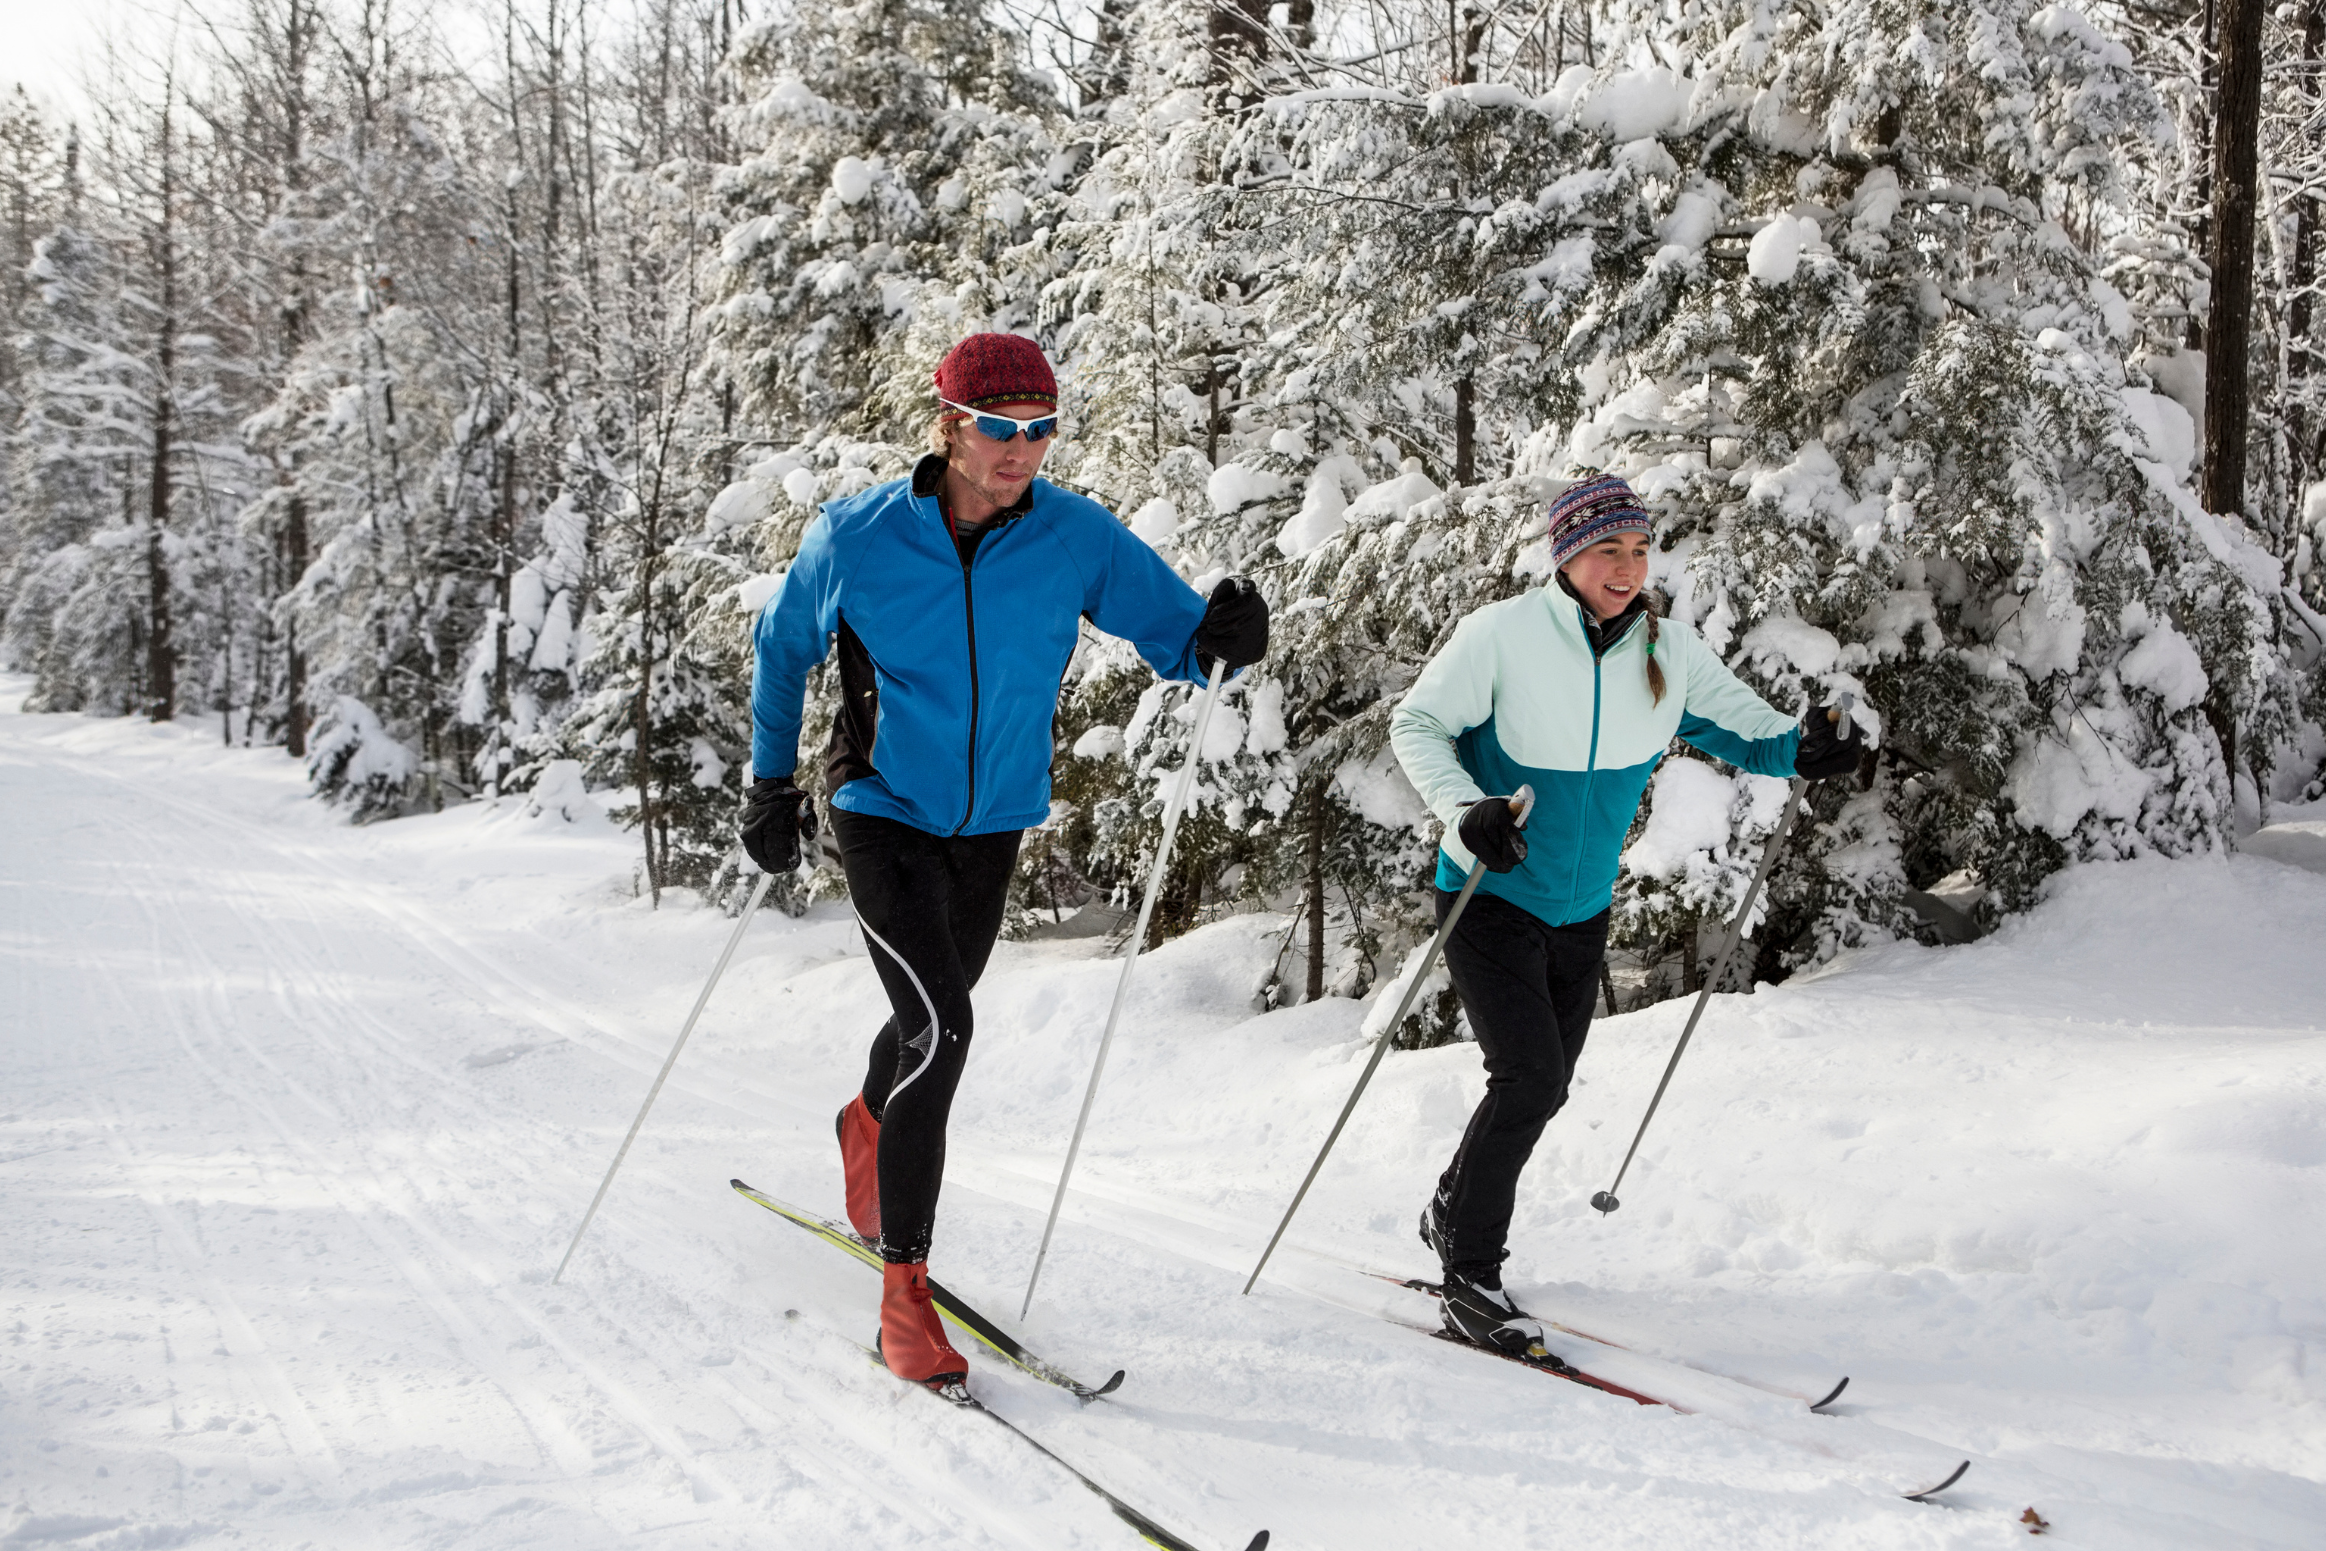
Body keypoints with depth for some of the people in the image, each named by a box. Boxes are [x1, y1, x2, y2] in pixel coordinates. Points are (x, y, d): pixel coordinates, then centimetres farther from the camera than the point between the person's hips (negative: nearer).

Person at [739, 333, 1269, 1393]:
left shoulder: (1075, 538, -11)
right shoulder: (857, 540, -13)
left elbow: (1174, 631, -5)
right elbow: (781, 645, 4)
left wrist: (1219, 640, -28)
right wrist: (771, 780, 6)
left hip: (993, 825, 4)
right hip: (885, 816, -4)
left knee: (931, 1023, 21)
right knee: (938, 1027, -20)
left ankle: (867, 1126, 57)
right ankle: (903, 1288, -12)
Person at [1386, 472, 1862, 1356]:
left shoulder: (1669, 652, -5)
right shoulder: (1503, 635, -18)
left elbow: (1733, 720, 6)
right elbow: (1415, 724, -11)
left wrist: (1797, 749, -16)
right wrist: (1465, 809, -27)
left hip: (1583, 911, 6)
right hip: (1492, 896, -6)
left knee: (1545, 1087, 16)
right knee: (1530, 1075, -18)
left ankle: (1453, 1213, 42)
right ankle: (1471, 1281, -5)